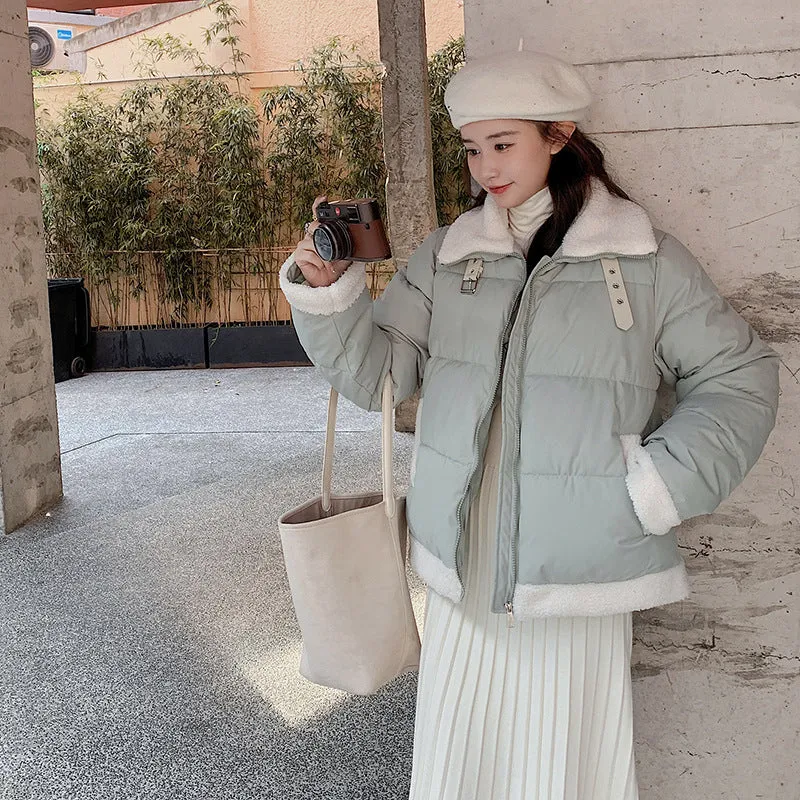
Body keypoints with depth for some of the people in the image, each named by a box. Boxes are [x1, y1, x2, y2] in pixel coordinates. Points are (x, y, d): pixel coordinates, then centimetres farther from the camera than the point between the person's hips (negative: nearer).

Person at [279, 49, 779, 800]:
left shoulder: (644, 259, -2)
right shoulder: (446, 256, 6)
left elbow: (739, 379, 4)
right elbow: (374, 371, 3)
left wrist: (656, 488, -7)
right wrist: (326, 291, -15)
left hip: (580, 570, -2)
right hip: (463, 568, 3)